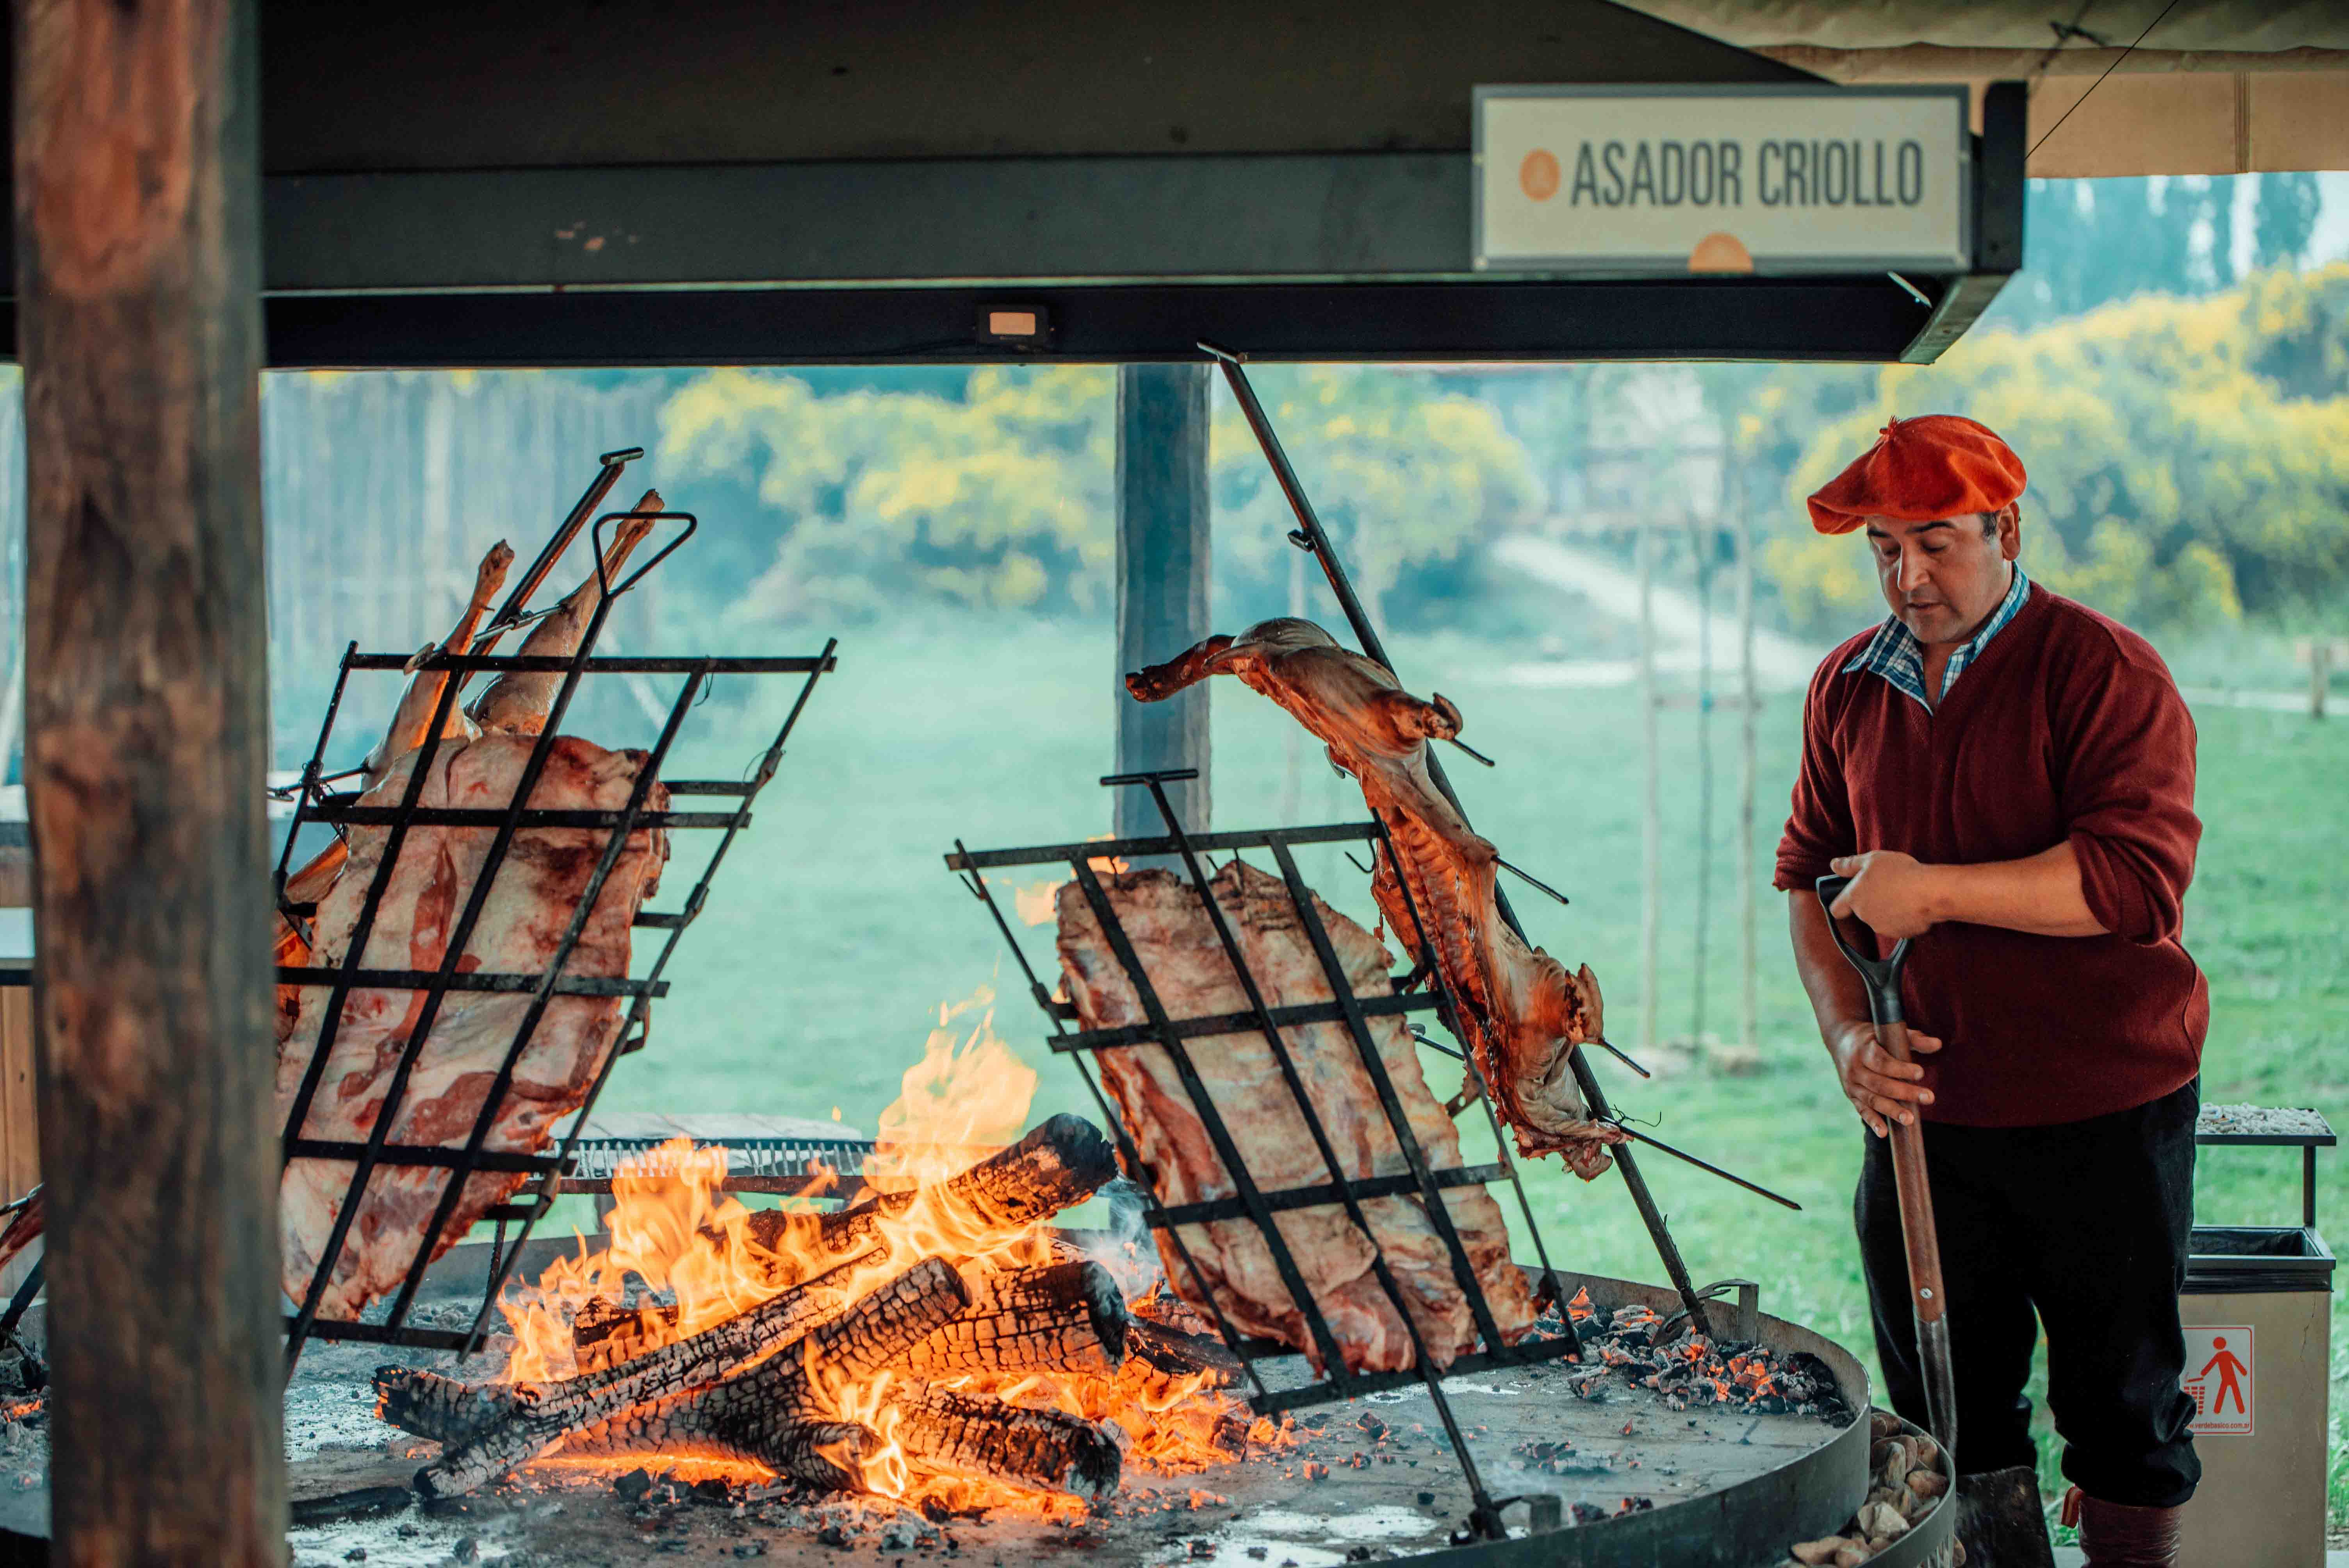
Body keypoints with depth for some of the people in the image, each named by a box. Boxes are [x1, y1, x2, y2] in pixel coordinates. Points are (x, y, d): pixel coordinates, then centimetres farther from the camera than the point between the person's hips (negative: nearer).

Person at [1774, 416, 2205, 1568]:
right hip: (1925, 1107, 5)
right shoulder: (1848, 687, 8)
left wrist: (1936, 890, -22)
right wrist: (1846, 1030, -2)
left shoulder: (2104, 672, -10)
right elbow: (1809, 871, 14)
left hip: (2104, 1107, -5)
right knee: (1945, 1405, 12)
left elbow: (2139, 876, -21)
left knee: (2123, 1405, 6)